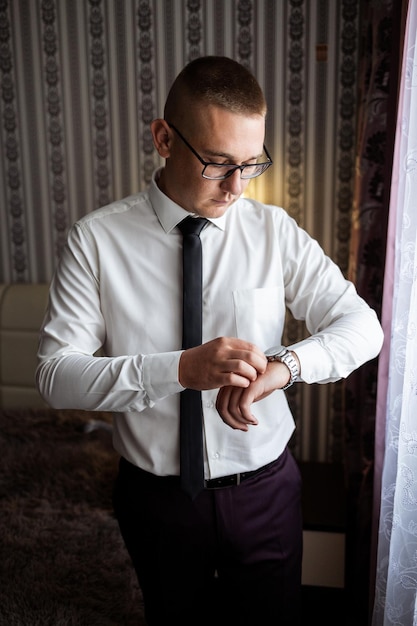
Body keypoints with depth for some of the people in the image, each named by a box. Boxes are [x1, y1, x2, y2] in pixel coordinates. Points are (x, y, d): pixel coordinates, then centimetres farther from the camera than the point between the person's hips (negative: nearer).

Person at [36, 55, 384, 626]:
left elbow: (362, 326, -8)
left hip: (266, 488, 1)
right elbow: (56, 373, -17)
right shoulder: (97, 240, -13)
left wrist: (287, 362, -29)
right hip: (158, 496, -1)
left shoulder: (275, 231, -7)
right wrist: (180, 369, -32)